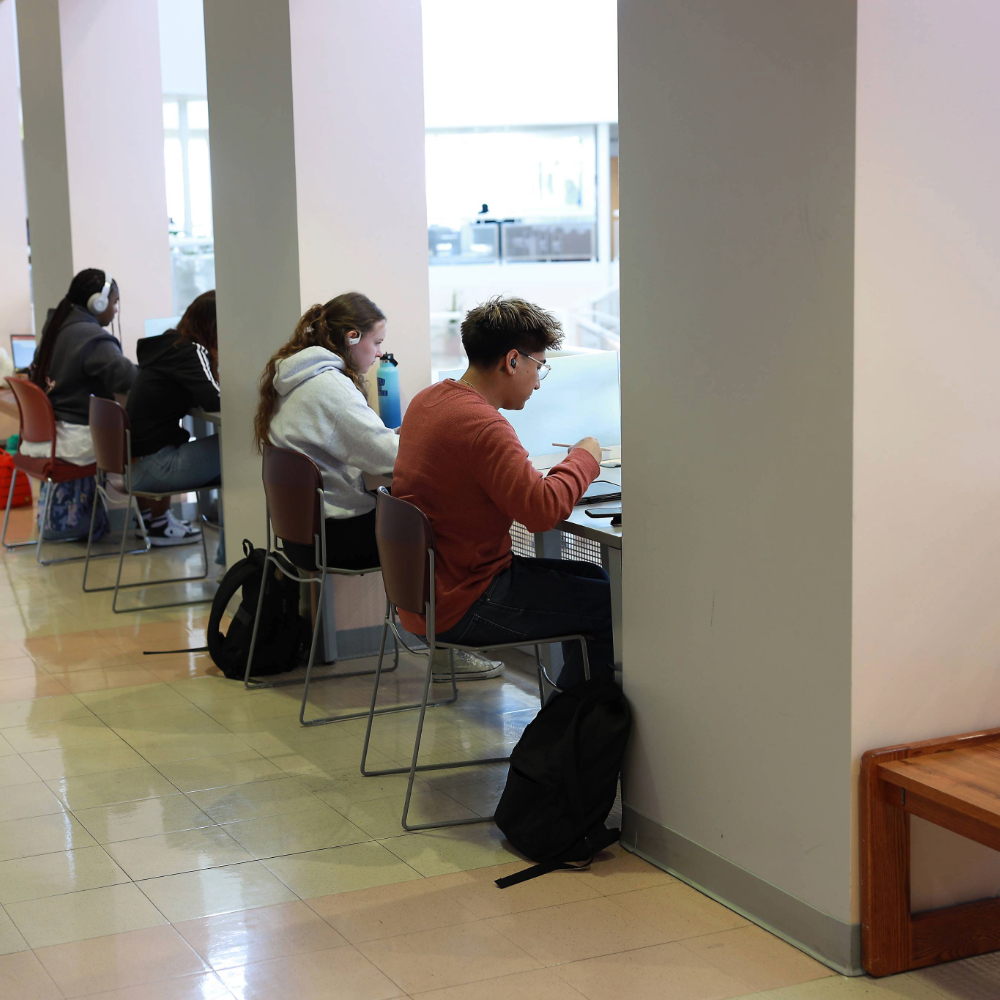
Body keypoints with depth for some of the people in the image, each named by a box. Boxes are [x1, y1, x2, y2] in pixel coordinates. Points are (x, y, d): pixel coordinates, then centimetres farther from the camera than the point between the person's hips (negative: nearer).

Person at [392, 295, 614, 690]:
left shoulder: (428, 399, 7)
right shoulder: (482, 425, -25)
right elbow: (542, 509, -31)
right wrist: (584, 458, -12)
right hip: (458, 610, -10)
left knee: (591, 579, 21)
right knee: (612, 606, -7)